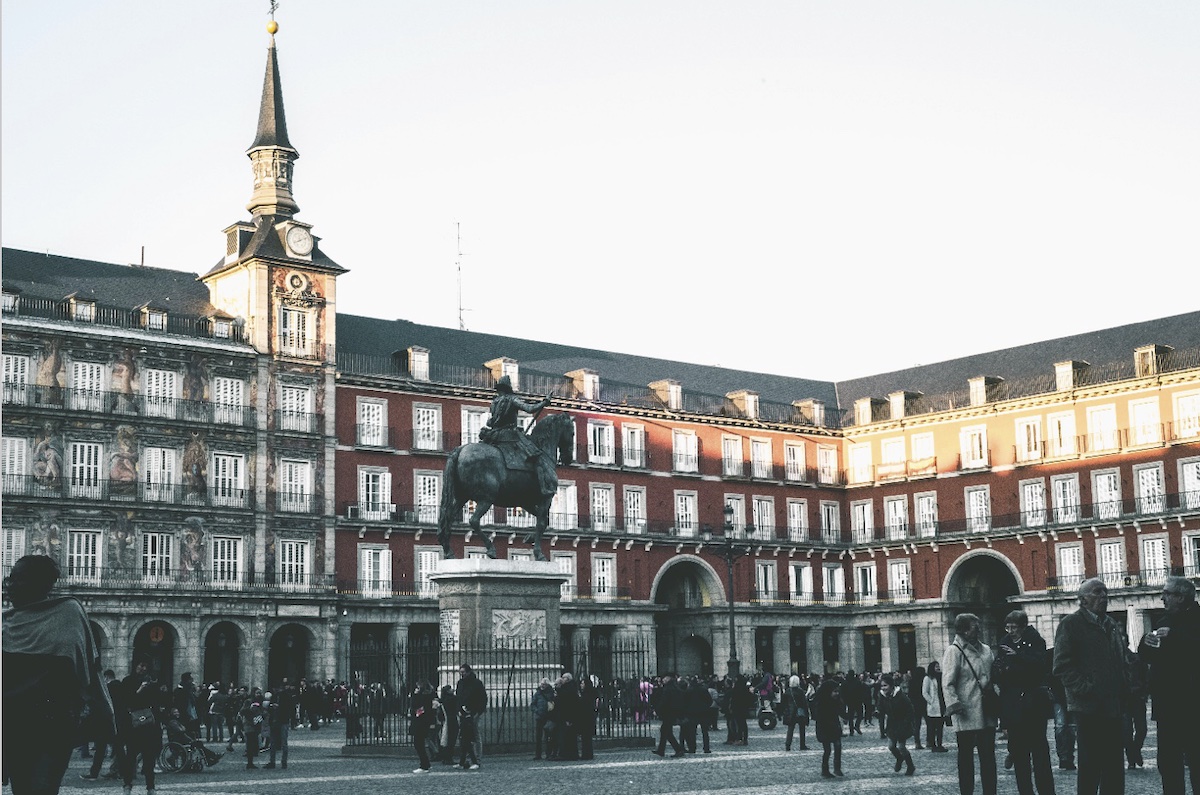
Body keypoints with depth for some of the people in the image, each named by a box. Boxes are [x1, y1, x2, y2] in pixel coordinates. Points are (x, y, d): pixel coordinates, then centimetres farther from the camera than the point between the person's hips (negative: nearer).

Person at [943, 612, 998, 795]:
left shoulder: (985, 650, 14)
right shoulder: (954, 651, -6)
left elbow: (992, 677, 24)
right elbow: (947, 683, -12)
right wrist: (954, 704, -23)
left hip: (986, 714, 6)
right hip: (966, 715, -6)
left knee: (988, 756, 9)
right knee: (966, 757, 2)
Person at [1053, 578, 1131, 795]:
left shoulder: (1113, 626, 19)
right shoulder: (1071, 624, -3)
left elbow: (1124, 662, 24)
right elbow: (1063, 665, -11)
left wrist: (1124, 691, 9)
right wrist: (1085, 689, -18)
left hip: (1114, 708, 7)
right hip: (1088, 708, -7)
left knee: (1114, 766, 9)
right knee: (1090, 766, -3)